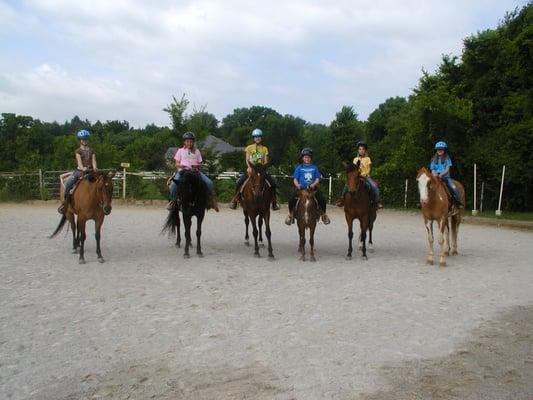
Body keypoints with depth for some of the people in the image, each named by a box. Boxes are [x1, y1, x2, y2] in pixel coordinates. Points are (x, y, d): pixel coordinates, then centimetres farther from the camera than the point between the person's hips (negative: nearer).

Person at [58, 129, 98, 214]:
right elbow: (79, 161, -10)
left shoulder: (92, 151, 14)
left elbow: (94, 161, 2)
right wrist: (82, 168, -31)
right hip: (79, 170, -2)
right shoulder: (78, 151, 5)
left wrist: (94, 168, -21)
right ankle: (66, 201, -12)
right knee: (68, 183, -26)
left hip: (90, 171, 3)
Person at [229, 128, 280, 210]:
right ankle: (235, 199, -5)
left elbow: (266, 161, 3)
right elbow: (247, 159, -2)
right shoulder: (249, 148, 6)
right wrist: (249, 167, -20)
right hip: (251, 169, -1)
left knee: (273, 183, -17)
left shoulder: (265, 149, 9)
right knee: (238, 182, -21)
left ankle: (274, 201, -3)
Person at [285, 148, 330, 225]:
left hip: (312, 188, 1)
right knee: (291, 200, -22)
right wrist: (297, 185, -16)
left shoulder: (314, 167, 9)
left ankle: (323, 214, 7)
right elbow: (295, 179, 4)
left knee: (322, 200, -17)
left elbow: (318, 178, 5)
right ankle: (290, 214, 2)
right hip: (301, 188, 0)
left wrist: (314, 184, -14)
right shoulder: (299, 167, 7)